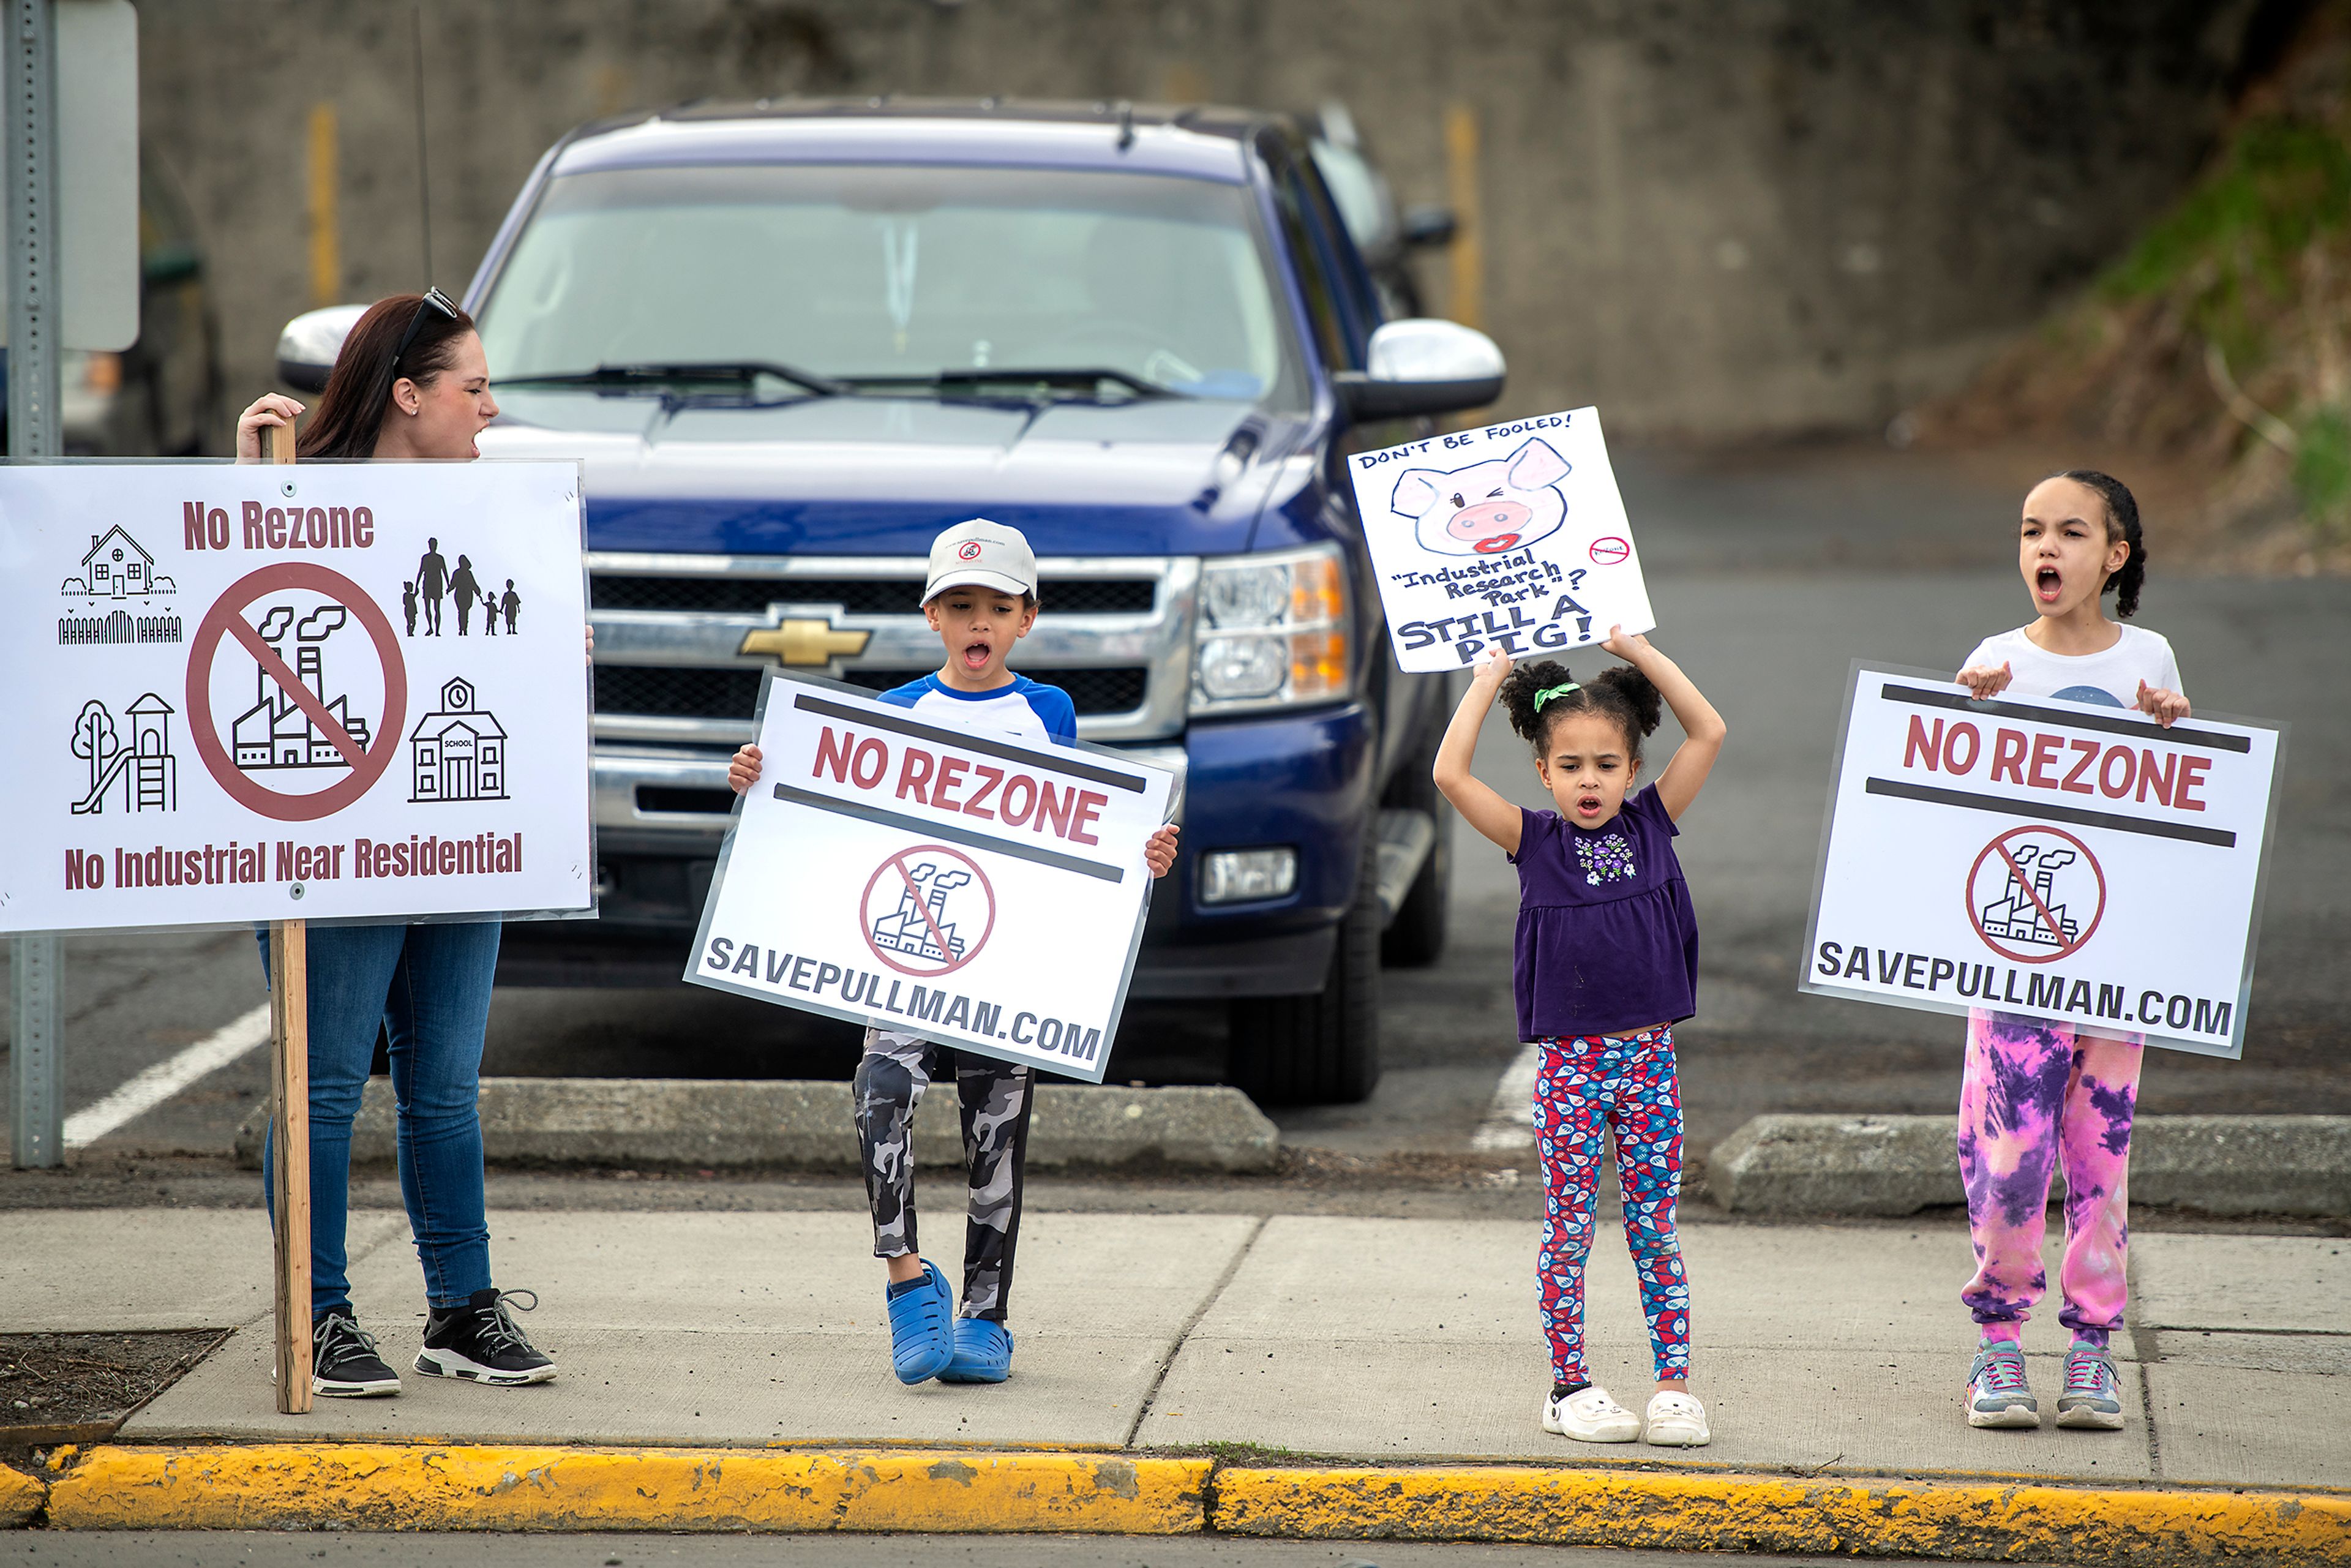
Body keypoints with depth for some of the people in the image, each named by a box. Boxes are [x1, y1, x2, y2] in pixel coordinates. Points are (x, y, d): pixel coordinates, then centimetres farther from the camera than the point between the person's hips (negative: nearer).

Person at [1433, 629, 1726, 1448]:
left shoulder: (1651, 824, 4)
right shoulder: (1534, 841, -1)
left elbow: (1709, 733, -1)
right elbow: (1451, 775, -13)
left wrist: (1637, 650, 1)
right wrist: (1489, 680, -6)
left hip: (1648, 1055, 1)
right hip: (1569, 1061, -1)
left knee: (1654, 1227, 5)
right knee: (1569, 1227, 4)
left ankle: (1675, 1383, 7)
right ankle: (1570, 1387, 11)